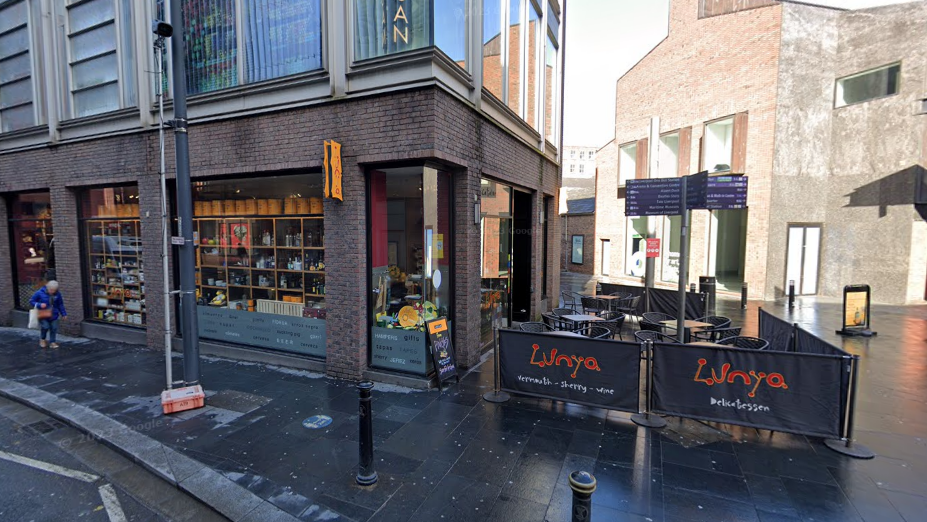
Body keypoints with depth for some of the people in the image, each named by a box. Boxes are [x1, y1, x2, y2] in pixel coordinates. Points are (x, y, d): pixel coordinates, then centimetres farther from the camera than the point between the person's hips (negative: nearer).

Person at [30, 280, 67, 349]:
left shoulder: (57, 294, -3)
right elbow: (31, 301, -2)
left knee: (54, 328, 1)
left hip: (54, 315, 3)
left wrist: (63, 313, 8)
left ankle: (52, 342, 13)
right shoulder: (39, 293, -12)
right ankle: (42, 339, 14)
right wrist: (39, 305, -22)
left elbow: (60, 304, 7)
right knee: (45, 327, -14)